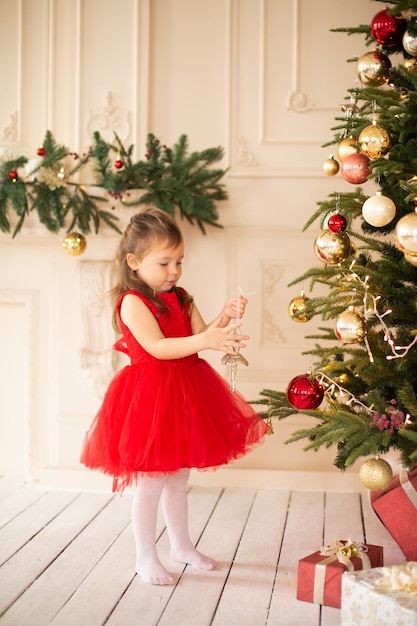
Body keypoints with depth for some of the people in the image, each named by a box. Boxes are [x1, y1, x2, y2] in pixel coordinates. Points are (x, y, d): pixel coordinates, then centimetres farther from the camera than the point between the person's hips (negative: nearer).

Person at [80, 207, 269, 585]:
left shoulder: (181, 299, 10)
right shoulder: (132, 302, -14)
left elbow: (202, 334, -1)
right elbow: (158, 347, -26)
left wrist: (225, 319, -19)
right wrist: (205, 341, -36)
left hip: (185, 391, 8)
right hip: (150, 395, -7)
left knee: (178, 478, 19)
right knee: (151, 482, 1)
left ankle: (181, 545, 34)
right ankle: (146, 558, 15)